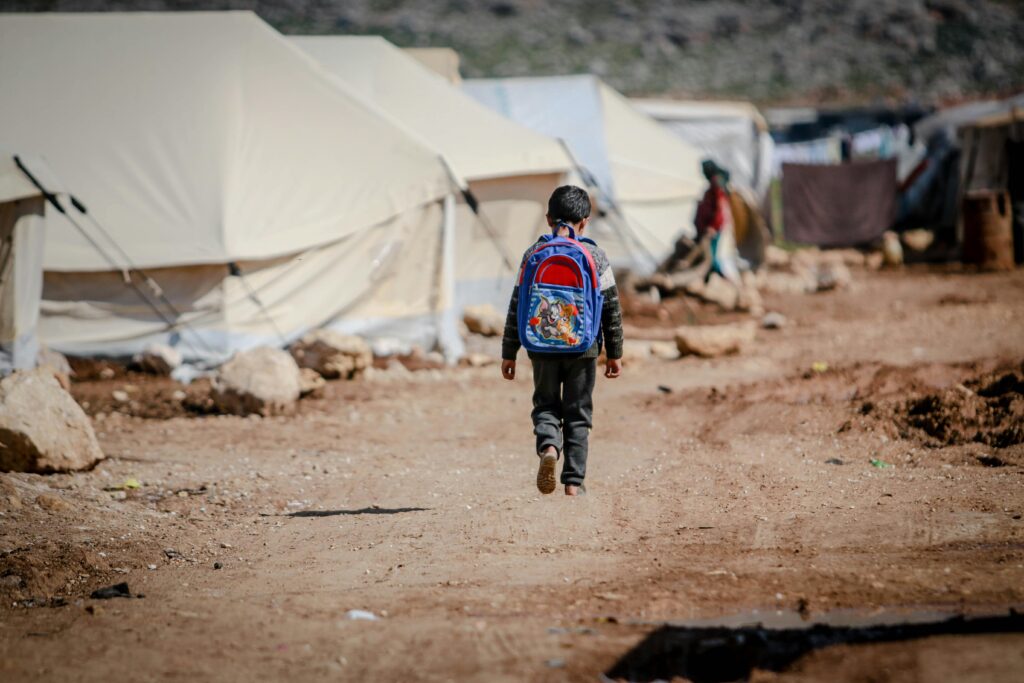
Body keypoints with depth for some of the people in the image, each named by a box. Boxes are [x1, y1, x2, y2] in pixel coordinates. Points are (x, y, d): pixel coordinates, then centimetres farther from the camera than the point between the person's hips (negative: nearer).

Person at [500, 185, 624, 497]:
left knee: (545, 404, 14)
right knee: (578, 413, 9)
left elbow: (517, 306, 1)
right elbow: (611, 307, 1)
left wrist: (509, 353, 7)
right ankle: (574, 480, 6)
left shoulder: (534, 254, 0)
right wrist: (615, 352, 11)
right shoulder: (596, 256, -1)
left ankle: (548, 446, -17)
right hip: (583, 348, 0)